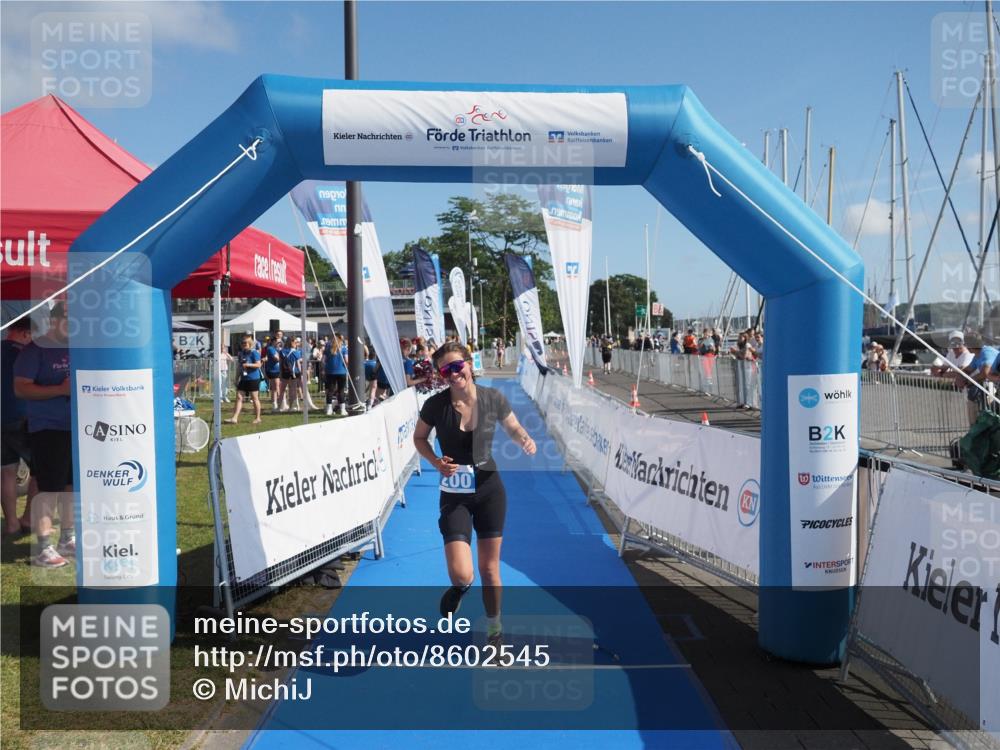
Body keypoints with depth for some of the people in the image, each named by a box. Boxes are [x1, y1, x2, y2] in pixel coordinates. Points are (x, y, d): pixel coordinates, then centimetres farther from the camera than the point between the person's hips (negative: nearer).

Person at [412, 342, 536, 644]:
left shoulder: (493, 399, -8)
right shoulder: (435, 404, -12)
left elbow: (513, 428, 9)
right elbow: (419, 438, 5)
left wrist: (525, 440, -13)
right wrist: (436, 461, -13)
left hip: (489, 491, 1)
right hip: (454, 496, -1)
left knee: (489, 569, 10)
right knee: (461, 574, -13)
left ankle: (494, 628, 35)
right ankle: (460, 587, 27)